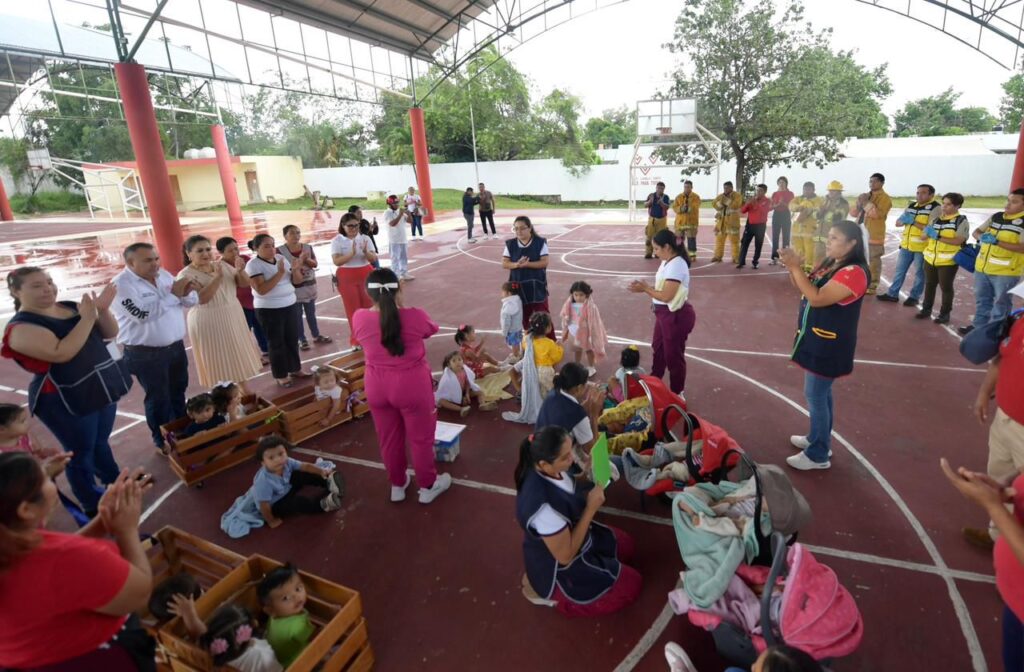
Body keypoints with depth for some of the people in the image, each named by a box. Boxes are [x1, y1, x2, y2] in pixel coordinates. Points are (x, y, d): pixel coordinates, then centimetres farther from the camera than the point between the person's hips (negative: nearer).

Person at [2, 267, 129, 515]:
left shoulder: (70, 307, 2)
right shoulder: (21, 327, -16)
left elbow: (110, 333, 4)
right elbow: (61, 353, -30)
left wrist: (103, 310, -14)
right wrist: (86, 319, -28)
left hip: (103, 387, 6)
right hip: (66, 400, -6)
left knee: (101, 441, 23)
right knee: (81, 451, 8)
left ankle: (114, 482, 43)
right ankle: (93, 505, 24)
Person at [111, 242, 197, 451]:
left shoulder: (164, 275, 4)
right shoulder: (121, 285, -16)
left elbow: (191, 301, 6)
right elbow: (143, 314, -29)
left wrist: (186, 292, -17)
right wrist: (173, 293, -25)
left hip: (176, 346, 7)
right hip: (146, 354, -6)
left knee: (179, 391, 20)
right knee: (159, 398, 8)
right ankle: (164, 442, 26)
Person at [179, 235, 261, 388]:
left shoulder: (222, 264, 4)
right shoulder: (185, 275, -10)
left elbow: (244, 283, 4)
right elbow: (202, 298, -24)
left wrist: (240, 271, -16)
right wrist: (217, 277, -30)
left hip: (234, 316, 5)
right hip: (208, 322, -5)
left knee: (239, 356, 14)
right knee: (219, 362, 3)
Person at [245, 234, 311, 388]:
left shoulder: (281, 258, 5)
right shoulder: (253, 264, -12)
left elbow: (297, 280, 5)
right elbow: (261, 290, -23)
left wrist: (296, 269, -17)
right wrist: (280, 273, -26)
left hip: (290, 305, 6)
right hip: (269, 310, -6)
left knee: (293, 339, 13)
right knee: (276, 342, 4)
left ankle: (295, 369, 28)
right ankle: (280, 375, 16)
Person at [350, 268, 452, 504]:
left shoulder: (359, 318, -10)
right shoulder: (415, 316, -18)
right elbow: (432, 329, 5)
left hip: (377, 388, 3)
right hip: (413, 387, -3)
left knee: (389, 439, 21)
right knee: (421, 438, 15)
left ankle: (397, 485, 39)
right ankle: (427, 486, 32)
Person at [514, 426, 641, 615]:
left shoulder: (549, 471, -17)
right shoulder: (543, 506, -42)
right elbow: (565, 555, -29)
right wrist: (592, 507, -29)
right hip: (559, 567, -8)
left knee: (625, 546, 22)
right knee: (631, 585, 4)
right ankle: (553, 594, 8)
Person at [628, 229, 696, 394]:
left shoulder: (676, 265, -24)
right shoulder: (668, 262, 7)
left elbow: (666, 296, -26)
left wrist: (645, 289, -15)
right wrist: (645, 287, -3)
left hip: (677, 316, -10)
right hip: (665, 314, 10)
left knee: (673, 355, 5)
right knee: (658, 348, 25)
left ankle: (677, 394, 24)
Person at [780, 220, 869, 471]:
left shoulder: (853, 272, -22)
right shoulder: (831, 264, 8)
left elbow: (817, 298, -29)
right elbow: (805, 288, 10)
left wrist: (795, 268, -27)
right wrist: (794, 267, -8)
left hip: (829, 345, -9)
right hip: (816, 340, 9)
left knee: (815, 396, -1)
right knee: (820, 393, 20)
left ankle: (818, 455, 12)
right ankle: (817, 438, 35)